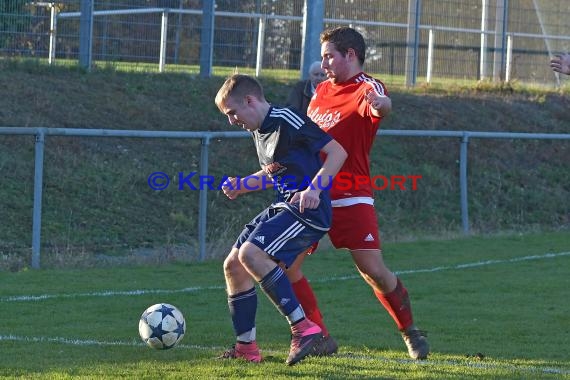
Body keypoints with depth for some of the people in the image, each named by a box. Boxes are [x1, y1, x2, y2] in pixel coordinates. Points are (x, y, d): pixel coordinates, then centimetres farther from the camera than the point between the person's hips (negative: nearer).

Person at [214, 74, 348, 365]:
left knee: (250, 254, -28)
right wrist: (241, 186, 14)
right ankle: (246, 348, 16)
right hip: (282, 207, 10)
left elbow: (337, 151, -16)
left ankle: (303, 328, -25)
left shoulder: (286, 121, -14)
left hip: (309, 210, -10)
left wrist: (314, 189, -27)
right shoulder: (258, 131, 14)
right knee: (233, 265, 8)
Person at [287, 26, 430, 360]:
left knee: (374, 271, -11)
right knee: (285, 265, -4)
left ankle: (411, 333, 11)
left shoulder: (367, 87, -8)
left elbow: (383, 106, -33)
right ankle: (319, 338, 6)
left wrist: (379, 104, -57)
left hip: (351, 197, -7)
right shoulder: (322, 90, 15)